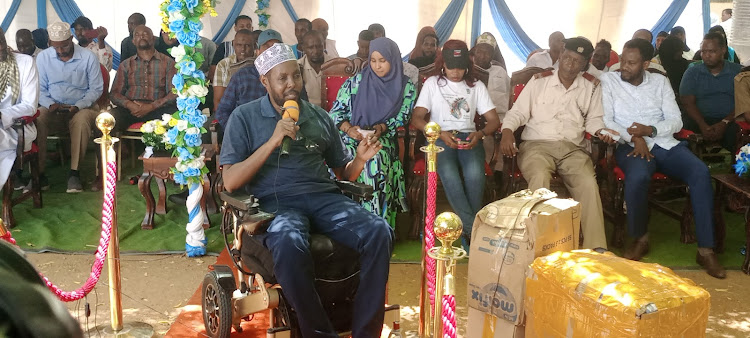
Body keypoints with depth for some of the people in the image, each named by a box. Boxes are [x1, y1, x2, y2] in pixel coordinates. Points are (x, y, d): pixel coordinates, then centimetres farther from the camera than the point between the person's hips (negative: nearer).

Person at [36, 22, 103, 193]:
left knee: (81, 121, -37)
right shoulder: (43, 57, 3)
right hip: (53, 107, 2)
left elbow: (96, 89, -2)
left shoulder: (88, 57, -5)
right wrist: (50, 104, -16)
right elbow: (40, 89, 6)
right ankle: (38, 172, -22)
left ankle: (74, 172, -29)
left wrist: (78, 106, -17)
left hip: (82, 107, -2)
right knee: (36, 120, -30)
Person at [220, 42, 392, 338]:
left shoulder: (319, 117, 18)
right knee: (289, 242, -41)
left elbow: (343, 172, 22)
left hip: (323, 197, 4)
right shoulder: (244, 118, 7)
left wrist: (360, 159, -2)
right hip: (275, 201, -3)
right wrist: (273, 142, -11)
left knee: (379, 231, -26)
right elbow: (230, 182, -2)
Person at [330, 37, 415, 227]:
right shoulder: (357, 81, 6)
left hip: (383, 139, 0)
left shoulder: (406, 87, 8)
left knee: (376, 160, -35)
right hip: (352, 137, 1)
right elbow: (336, 111, 5)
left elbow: (402, 116, 5)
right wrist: (348, 128, -15)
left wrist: (382, 128, -14)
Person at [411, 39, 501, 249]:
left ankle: (468, 232, -24)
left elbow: (494, 120, 11)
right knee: (448, 172, -36)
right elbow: (417, 118, 2)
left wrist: (480, 134, -13)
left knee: (475, 172, -34)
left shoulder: (476, 86, 18)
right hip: (440, 137, -1)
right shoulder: (432, 83, 13)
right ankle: (473, 229, -32)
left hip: (468, 137, 1)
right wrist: (440, 134, -16)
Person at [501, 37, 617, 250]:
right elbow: (518, 112, 8)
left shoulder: (592, 86, 14)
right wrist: (507, 131, -12)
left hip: (572, 148, 2)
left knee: (589, 183, -29)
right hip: (537, 144, -2)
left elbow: (593, 119, 20)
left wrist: (600, 131, -4)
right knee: (540, 178, -36)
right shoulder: (539, 81, 9)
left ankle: (596, 248, -25)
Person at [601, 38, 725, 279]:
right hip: (630, 145, -3)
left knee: (700, 171, -25)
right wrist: (633, 137, -19)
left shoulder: (660, 82, 14)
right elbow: (606, 120, -3)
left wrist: (651, 130, -13)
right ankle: (639, 239, -11)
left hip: (665, 143, 4)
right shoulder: (608, 81, 6)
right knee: (638, 177, -38)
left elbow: (676, 121, 7)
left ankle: (705, 249, -20)